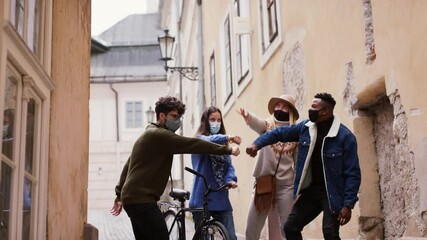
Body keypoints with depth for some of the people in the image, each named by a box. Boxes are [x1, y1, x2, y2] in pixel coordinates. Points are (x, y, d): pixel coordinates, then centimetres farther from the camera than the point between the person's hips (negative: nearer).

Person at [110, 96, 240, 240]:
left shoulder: (149, 135, 22)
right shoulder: (160, 135, -11)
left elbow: (127, 166, 24)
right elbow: (193, 144, -16)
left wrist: (120, 196, 26)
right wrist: (228, 150, -11)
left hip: (133, 198, 11)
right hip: (142, 199, -11)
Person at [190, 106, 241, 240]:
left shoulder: (222, 145, 16)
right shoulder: (199, 139, -1)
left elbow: (229, 165, 6)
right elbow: (209, 141, -24)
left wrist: (230, 179, -16)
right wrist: (227, 138, -43)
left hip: (221, 199, 4)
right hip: (202, 199, -4)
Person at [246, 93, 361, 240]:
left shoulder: (345, 136, -14)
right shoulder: (305, 128, 2)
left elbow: (352, 173, -14)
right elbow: (279, 132, 13)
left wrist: (348, 204, -19)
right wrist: (257, 144, -2)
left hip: (332, 194, -6)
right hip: (310, 190, 6)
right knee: (291, 227, 7)